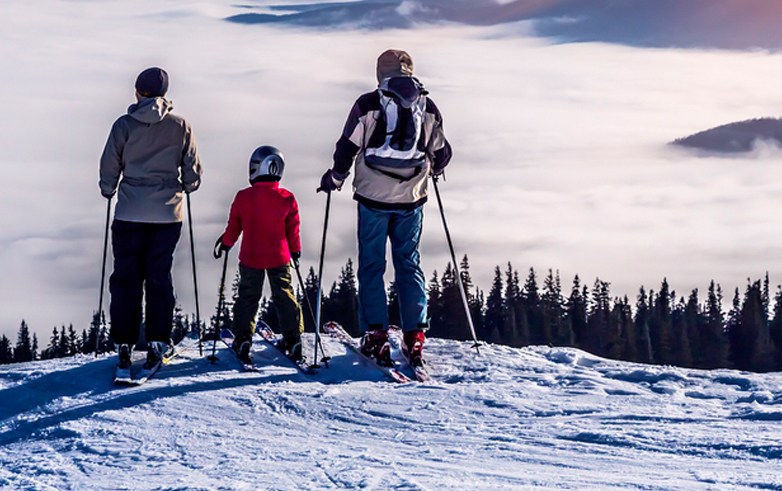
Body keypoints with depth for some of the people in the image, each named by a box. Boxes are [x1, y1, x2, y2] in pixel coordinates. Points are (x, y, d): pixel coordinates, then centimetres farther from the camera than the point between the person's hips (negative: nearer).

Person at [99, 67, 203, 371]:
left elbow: (109, 165, 1)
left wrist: (108, 190, 20)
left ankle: (124, 345, 2)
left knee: (126, 278, 4)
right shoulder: (180, 126, 0)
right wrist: (187, 187, 27)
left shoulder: (124, 125, -4)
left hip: (129, 212, -1)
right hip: (167, 212, 1)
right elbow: (192, 170, 6)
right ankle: (157, 342, 4)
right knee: (159, 277, 8)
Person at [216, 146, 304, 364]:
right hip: (279, 258, 1)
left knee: (248, 297, 10)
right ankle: (293, 339, 7)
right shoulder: (287, 198, -7)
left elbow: (234, 226, 1)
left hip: (250, 258, 0)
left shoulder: (243, 197, -10)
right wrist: (295, 250, 17)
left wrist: (226, 242, 20)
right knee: (284, 296, 10)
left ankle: (243, 339, 4)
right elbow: (293, 229, 2)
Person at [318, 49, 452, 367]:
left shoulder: (368, 105, -5)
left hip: (373, 198, -2)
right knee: (409, 265, 10)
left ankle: (375, 335, 0)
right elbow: (442, 154, 14)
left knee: (372, 266, 6)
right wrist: (432, 169, 36)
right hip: (411, 200, 2)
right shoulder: (428, 108, 5)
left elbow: (348, 147, -5)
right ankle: (415, 336, 2)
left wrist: (335, 178, 12)